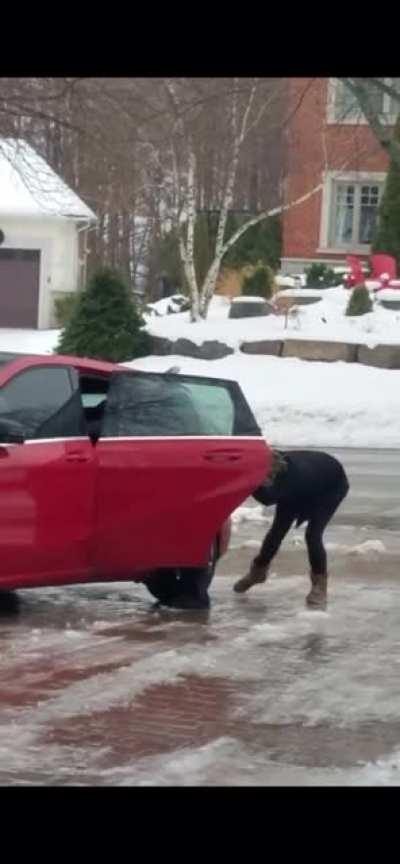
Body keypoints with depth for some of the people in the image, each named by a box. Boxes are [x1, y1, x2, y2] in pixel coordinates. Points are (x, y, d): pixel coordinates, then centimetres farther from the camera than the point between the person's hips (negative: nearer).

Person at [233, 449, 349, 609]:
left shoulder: (296, 472, -47)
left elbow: (268, 498, -56)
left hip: (332, 485, -6)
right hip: (303, 488, 6)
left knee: (313, 534, -19)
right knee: (278, 529, 4)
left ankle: (320, 586, -1)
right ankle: (259, 570, 29)